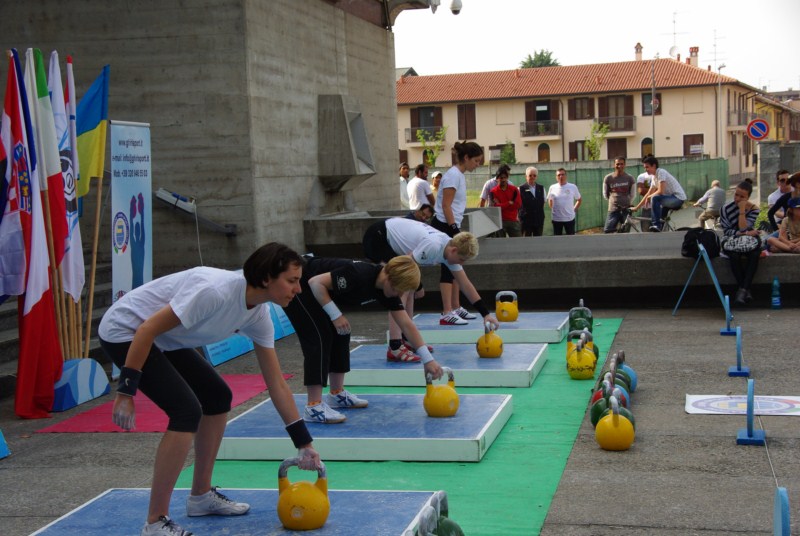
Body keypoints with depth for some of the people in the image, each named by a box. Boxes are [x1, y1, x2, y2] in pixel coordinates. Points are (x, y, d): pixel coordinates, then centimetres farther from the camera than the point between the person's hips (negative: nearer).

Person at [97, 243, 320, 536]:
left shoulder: (258, 315, -5)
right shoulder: (216, 290, -31)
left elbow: (277, 383, 3)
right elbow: (146, 329, -28)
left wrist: (303, 443, 3)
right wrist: (126, 392, -25)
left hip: (164, 340, 9)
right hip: (125, 332, -9)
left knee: (218, 396, 11)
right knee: (187, 410, -20)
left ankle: (201, 496, 25)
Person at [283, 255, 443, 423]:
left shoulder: (387, 289, -6)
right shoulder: (359, 275, -32)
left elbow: (406, 324, -3)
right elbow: (315, 282, -28)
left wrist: (428, 359, -6)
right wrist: (335, 315, -24)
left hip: (314, 290, 9)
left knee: (340, 334, 8)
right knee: (319, 337, -15)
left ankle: (336, 394, 20)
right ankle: (313, 406, -15)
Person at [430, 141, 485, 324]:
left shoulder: (459, 175, 16)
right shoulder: (453, 175, -14)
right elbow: (446, 206, -19)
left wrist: (457, 230, 20)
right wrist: (455, 230, -21)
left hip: (451, 227, 10)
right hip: (444, 227, -10)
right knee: (448, 268, -11)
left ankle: (456, 308, 22)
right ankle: (447, 314, -11)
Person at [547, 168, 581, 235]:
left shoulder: (573, 187, -3)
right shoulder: (552, 188, -2)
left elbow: (579, 200, 10)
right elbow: (550, 200, 14)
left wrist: (574, 210, 3)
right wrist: (553, 210, 8)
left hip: (570, 218, 0)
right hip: (556, 219, 1)